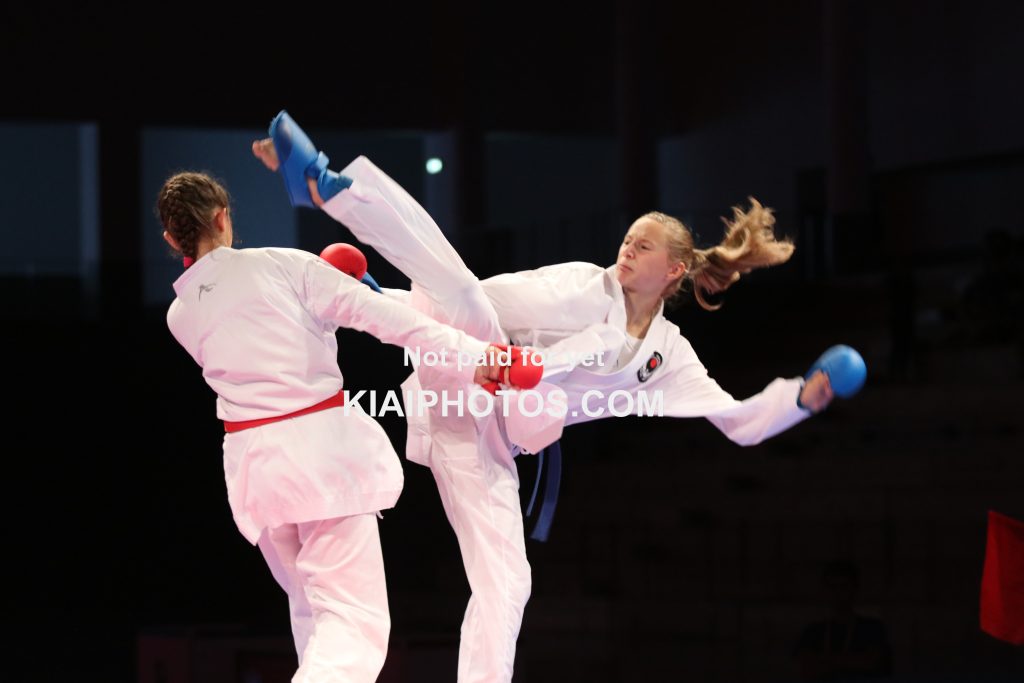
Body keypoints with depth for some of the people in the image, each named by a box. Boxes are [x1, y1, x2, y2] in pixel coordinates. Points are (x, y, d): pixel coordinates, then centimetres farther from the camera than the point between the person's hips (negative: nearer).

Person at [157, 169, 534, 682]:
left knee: (310, 608, 25)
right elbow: (379, 314, -9)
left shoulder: (180, 317, 7)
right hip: (321, 449, -5)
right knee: (353, 623, -8)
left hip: (254, 462, 5)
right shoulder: (280, 265, -6)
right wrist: (467, 356, -9)